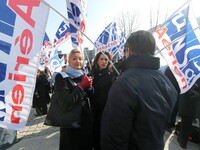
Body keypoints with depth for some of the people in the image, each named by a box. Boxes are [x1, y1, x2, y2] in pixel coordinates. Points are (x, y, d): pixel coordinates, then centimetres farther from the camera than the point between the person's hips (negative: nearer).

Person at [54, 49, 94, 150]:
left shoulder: (84, 76, 6)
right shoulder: (62, 77, -12)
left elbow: (92, 99, 7)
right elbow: (66, 104, -23)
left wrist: (89, 87, -11)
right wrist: (81, 86, -20)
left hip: (87, 122, 6)